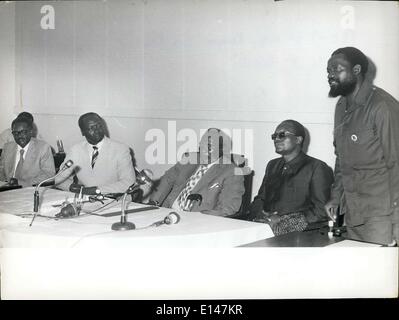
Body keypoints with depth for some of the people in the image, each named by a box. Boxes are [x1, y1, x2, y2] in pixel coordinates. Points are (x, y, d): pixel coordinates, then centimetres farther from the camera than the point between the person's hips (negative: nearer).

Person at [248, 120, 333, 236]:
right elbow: (260, 199, 24)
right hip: (268, 220, 6)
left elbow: (321, 211, -5)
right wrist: (259, 215, -2)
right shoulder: (272, 165, 24)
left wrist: (281, 219, -15)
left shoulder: (316, 167, 2)